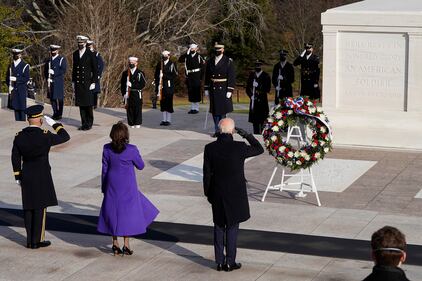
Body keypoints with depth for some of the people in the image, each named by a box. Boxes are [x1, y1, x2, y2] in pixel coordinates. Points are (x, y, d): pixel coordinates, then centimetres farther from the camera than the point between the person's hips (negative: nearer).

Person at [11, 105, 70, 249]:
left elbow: (15, 158, 6)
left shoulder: (19, 136, -1)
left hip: (26, 176, 5)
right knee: (40, 208, 2)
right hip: (42, 177, -5)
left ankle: (30, 240, 15)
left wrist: (18, 176, 15)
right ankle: (37, 240, 4)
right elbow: (65, 137, -4)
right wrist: (54, 124, 4)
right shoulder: (44, 136, -15)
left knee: (28, 208, 11)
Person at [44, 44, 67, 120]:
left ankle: (59, 114, 2)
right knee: (52, 98, 4)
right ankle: (55, 113, 11)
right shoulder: (48, 60, 16)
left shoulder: (62, 59, 1)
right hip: (50, 82, 5)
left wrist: (54, 72, -17)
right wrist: (47, 78, 0)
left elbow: (63, 70, -8)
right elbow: (45, 71, 18)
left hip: (59, 82, -5)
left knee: (59, 98, -5)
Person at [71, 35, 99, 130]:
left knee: (88, 104, -2)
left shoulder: (91, 54, -3)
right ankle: (84, 123, 11)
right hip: (78, 83, 4)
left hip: (87, 83, -4)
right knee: (81, 104, 5)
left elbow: (95, 69, -2)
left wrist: (93, 82, -6)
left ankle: (89, 124, 7)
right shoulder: (75, 54, 11)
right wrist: (73, 82, 13)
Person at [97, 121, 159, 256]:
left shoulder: (107, 149, -8)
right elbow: (141, 166, -3)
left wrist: (104, 188, 11)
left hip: (112, 186, 3)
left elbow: (104, 169, 0)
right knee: (128, 212, 9)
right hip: (128, 187, -3)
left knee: (113, 212, 13)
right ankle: (126, 245, 10)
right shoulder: (131, 150, -17)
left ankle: (115, 244, 18)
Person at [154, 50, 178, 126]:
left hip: (169, 87, -4)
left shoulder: (172, 64, 0)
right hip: (161, 86, 4)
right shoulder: (159, 64, 12)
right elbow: (156, 75, 14)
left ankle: (168, 120, 2)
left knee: (169, 103, -3)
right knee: (162, 103, 7)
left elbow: (175, 75, -7)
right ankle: (164, 120, 14)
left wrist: (164, 76, -15)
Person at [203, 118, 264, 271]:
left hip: (217, 194, 2)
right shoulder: (240, 148, -17)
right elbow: (259, 149, 0)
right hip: (235, 195, -2)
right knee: (232, 227, 8)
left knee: (219, 227, 14)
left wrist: (208, 193, 9)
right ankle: (230, 262, 12)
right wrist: (247, 135, 4)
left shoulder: (209, 149, -10)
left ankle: (220, 261, 18)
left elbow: (207, 174, -2)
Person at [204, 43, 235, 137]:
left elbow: (232, 77, -7)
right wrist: (206, 89, 10)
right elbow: (207, 76, 14)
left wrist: (229, 91, -12)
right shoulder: (210, 61, 9)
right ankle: (217, 130, 15)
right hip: (213, 90, 4)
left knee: (222, 111, -3)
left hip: (223, 90, -4)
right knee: (214, 111, 7)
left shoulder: (229, 61, -4)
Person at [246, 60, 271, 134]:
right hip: (254, 101, 3)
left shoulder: (266, 76, 2)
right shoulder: (251, 75, 14)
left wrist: (258, 86, -14)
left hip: (262, 101, -3)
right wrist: (251, 95, -2)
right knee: (254, 120, 1)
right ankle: (256, 133, 5)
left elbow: (267, 89, -4)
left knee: (262, 120, -8)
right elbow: (247, 88, 14)